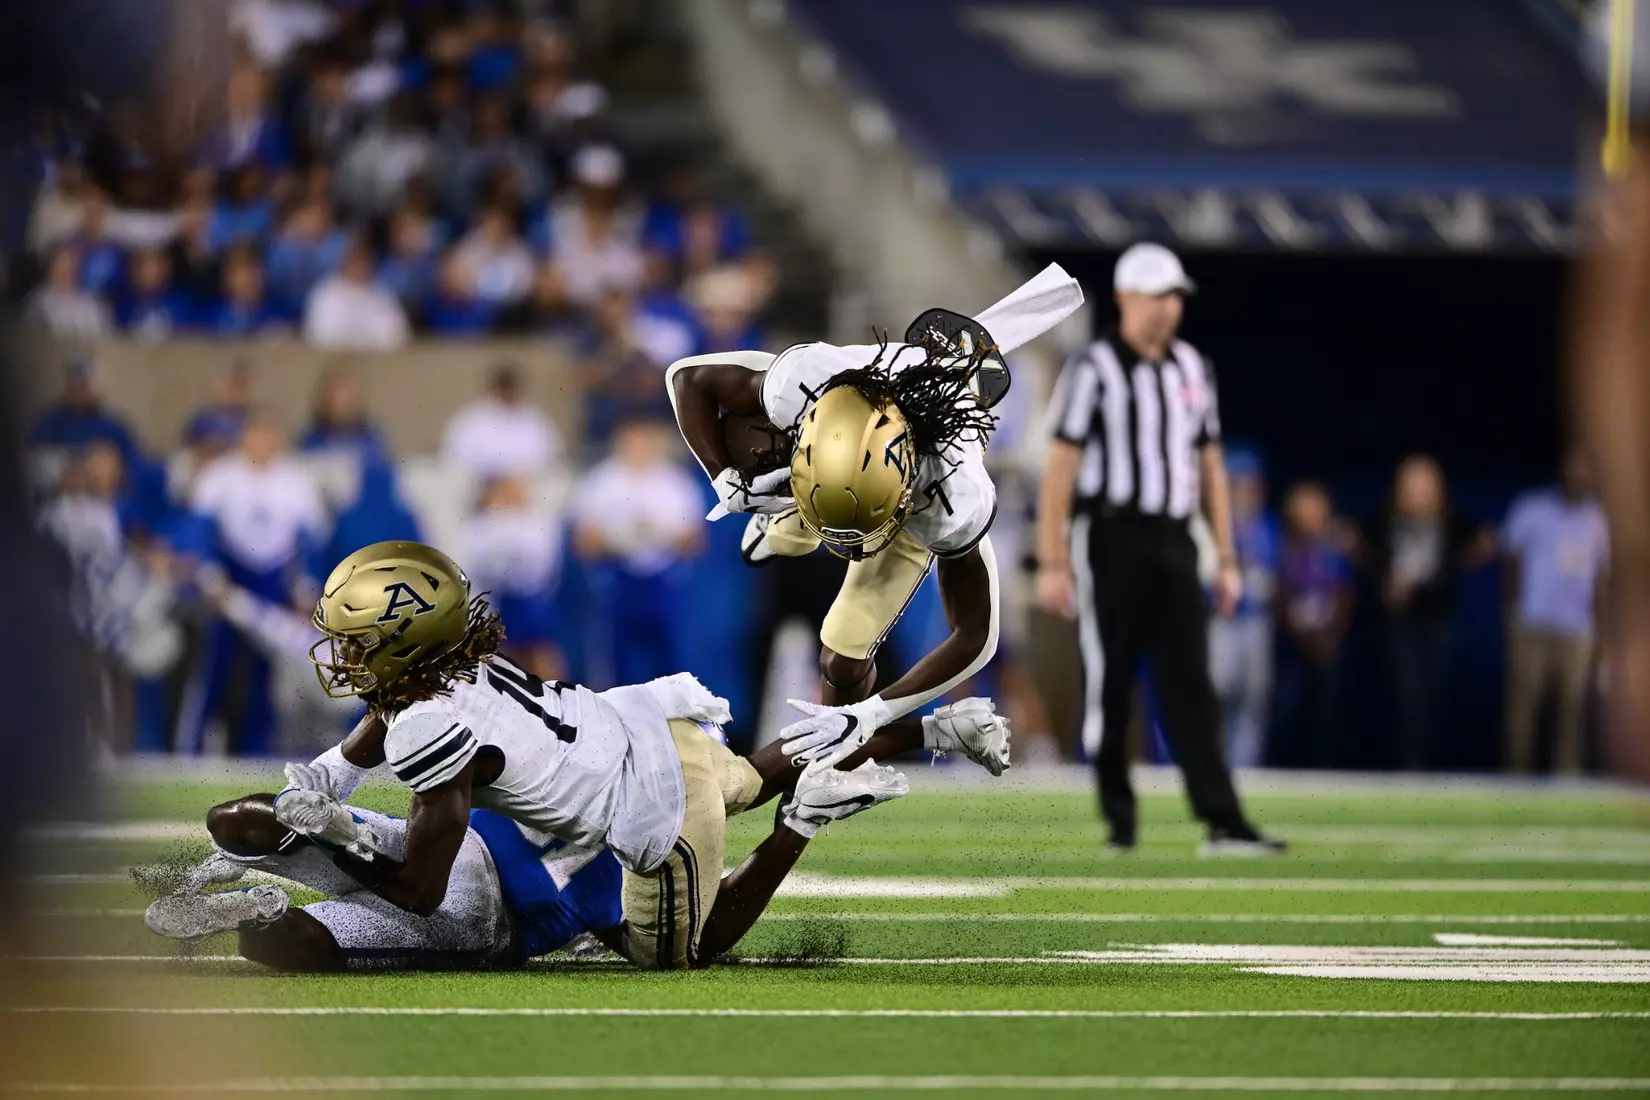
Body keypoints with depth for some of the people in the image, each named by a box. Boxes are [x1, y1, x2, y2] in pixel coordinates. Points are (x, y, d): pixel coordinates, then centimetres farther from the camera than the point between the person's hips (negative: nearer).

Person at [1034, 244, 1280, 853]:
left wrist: (1226, 560, 13)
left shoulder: (1192, 369, 12)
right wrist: (1052, 564, -15)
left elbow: (1210, 466, 17)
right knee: (1109, 683, 0)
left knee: (1190, 684, -3)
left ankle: (1223, 823, -10)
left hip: (1173, 541, 5)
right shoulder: (1093, 369, -6)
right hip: (1110, 538, -5)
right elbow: (1061, 467, -9)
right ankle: (1119, 820, 10)